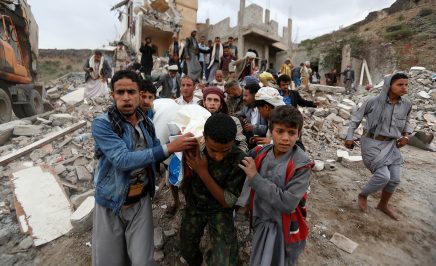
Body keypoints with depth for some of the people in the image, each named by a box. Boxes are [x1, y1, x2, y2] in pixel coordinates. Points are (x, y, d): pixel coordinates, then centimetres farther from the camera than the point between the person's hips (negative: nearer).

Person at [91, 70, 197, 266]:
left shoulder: (146, 123, -1)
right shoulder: (102, 124, -17)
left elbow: (155, 154, 8)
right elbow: (123, 160, -29)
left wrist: (182, 143, -11)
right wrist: (169, 148, -32)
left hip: (141, 200, 3)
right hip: (111, 201, -2)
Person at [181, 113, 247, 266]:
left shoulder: (240, 160, -29)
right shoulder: (192, 149, -21)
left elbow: (228, 202, -22)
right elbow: (184, 185, -8)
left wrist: (203, 172, -33)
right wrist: (187, 169, -30)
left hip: (220, 211, -2)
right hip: (194, 207, 3)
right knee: (187, 251, 22)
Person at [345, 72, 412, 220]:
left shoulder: (407, 104, 1)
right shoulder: (374, 102, -14)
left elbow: (406, 122, 20)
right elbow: (356, 118, -3)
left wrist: (406, 135, 2)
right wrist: (349, 137, -5)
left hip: (391, 145, 6)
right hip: (372, 143, -6)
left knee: (395, 179, 10)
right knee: (383, 176, -15)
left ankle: (383, 205, 36)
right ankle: (363, 195, 16)